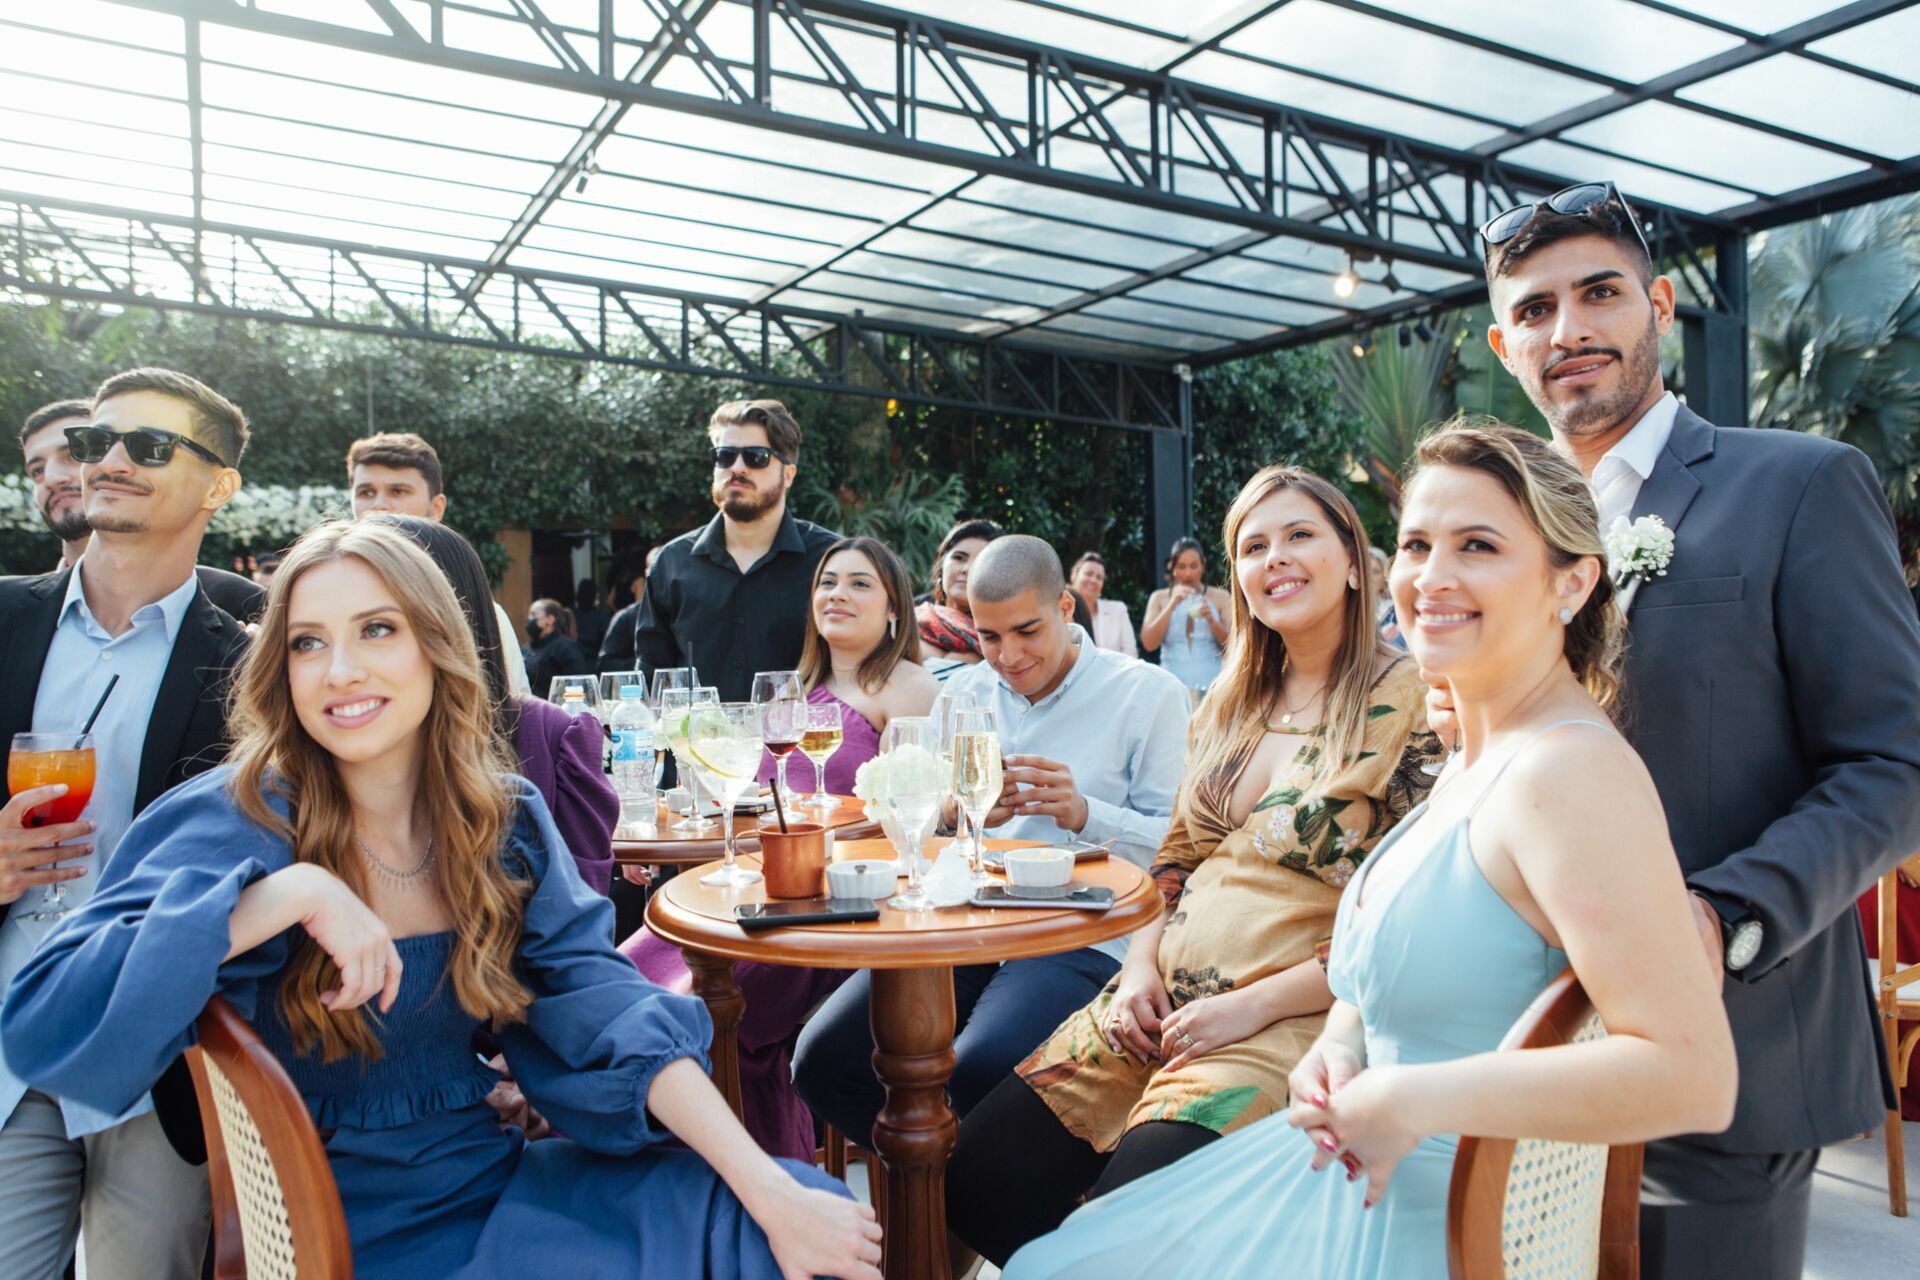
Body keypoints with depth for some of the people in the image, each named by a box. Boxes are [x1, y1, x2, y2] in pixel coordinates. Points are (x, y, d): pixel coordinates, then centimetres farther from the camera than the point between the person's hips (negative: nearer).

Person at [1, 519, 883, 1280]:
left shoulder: (505, 821, 0)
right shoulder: (241, 822, -11)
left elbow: (604, 1017, -6)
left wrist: (774, 1193, -14)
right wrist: (288, 893, -30)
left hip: (493, 1179, 4)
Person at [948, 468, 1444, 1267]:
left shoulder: (1411, 706, -8)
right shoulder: (1230, 703, 13)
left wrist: (1253, 1005, -15)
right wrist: (1141, 964, 1)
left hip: (1293, 1018, -6)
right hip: (1162, 1004, 6)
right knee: (975, 1184, -4)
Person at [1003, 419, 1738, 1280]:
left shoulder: (1568, 768, -23)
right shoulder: (1470, 759, 5)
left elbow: (1693, 1075, -29)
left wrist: (1407, 1102, -24)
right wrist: (1340, 1043, -3)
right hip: (1367, 1177, 8)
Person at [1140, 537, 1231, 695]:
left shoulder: (1220, 597, 7)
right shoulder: (1159, 598, 9)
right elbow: (1148, 644, -3)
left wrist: (1212, 620, -12)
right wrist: (1172, 605, -9)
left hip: (1210, 686, 0)